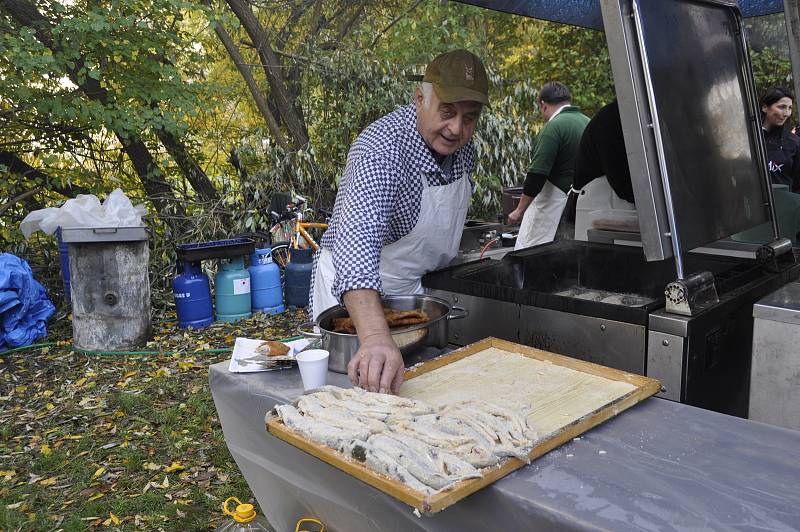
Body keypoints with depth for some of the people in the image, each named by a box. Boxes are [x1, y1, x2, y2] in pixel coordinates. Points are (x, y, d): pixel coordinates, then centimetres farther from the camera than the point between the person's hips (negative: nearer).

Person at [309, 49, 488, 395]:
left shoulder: (461, 146, -6)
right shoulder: (383, 150, -32)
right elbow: (357, 242, -47)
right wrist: (375, 337, -60)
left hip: (412, 286, 7)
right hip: (352, 293, -7)